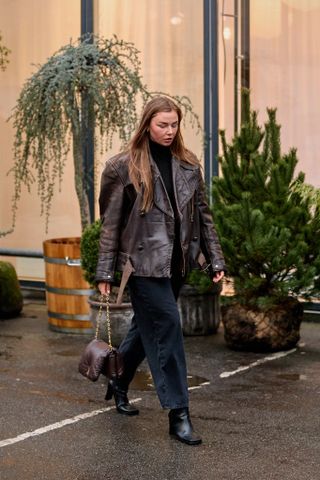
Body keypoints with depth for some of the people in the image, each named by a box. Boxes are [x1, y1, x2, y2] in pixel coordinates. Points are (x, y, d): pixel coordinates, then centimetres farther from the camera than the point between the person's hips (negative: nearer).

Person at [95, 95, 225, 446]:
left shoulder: (188, 166, 8)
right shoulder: (125, 166, -5)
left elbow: (203, 216, 11)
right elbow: (110, 222, -3)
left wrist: (215, 261, 5)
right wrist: (105, 272, -5)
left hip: (176, 262, 5)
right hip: (143, 261, -5)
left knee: (148, 326, 16)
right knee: (167, 326, -9)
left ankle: (118, 383, 39)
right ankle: (178, 413, -3)